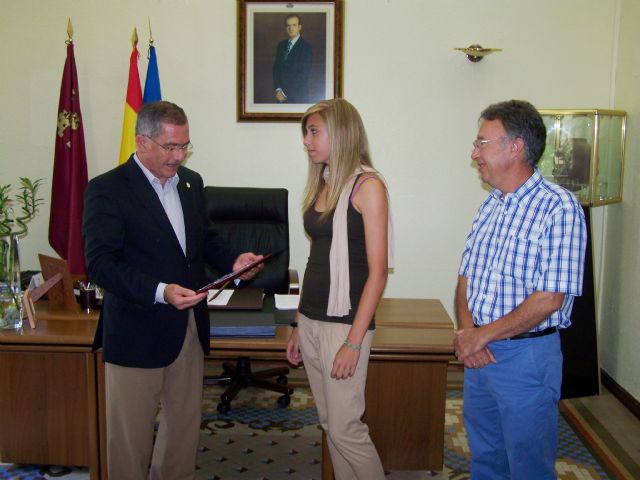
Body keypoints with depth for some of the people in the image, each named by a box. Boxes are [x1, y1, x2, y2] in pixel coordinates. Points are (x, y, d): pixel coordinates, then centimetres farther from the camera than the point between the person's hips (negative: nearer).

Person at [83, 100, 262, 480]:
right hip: (137, 331, -6)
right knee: (131, 434, 9)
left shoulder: (191, 182, 8)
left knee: (185, 424, 19)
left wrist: (233, 260, -3)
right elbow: (100, 263, -19)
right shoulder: (107, 189, -12)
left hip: (189, 326, 6)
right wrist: (159, 292, -31)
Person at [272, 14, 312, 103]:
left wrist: (285, 93, -13)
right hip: (281, 96, 5)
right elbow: (276, 68, 9)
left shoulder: (306, 47, -7)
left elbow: (303, 74, -13)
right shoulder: (281, 45, 11)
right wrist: (277, 89, -6)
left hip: (298, 97, -5)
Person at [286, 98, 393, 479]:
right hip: (311, 319, 7)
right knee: (330, 425, 14)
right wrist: (299, 327, 15)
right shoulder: (322, 184, 11)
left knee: (346, 429, 0)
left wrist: (354, 341, -17)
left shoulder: (367, 185, -10)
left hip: (344, 322, -7)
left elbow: (377, 271, -13)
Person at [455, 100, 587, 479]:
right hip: (478, 354, 7)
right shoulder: (491, 206, 9)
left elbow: (548, 300, -21)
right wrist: (466, 333, -7)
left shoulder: (559, 207, -16)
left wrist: (482, 335, -14)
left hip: (527, 357, -7)